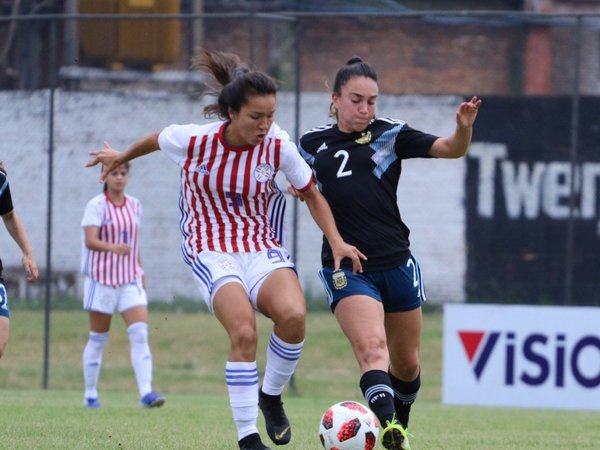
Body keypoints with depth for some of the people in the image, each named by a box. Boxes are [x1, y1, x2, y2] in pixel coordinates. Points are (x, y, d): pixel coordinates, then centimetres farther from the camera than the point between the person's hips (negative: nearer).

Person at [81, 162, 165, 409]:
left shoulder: (135, 205, 9)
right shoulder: (96, 206, -7)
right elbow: (90, 241, -19)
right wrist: (113, 247, -36)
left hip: (130, 278, 4)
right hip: (102, 277, -4)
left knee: (140, 333, -11)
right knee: (98, 338, 5)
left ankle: (145, 391, -18)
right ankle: (90, 394, 16)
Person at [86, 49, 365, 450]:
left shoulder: (279, 147, -9)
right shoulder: (192, 140, -13)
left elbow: (312, 194, 7)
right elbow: (155, 140, 11)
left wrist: (336, 241, -4)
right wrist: (122, 157, 30)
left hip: (262, 247, 2)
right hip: (211, 250, -2)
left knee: (294, 314, -30)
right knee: (244, 332, -28)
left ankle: (271, 395, -1)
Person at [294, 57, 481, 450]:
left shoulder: (390, 134, 2)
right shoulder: (313, 144, 7)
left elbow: (450, 149, -6)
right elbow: (307, 192, 25)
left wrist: (464, 128, -27)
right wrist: (298, 187, 2)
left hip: (396, 263, 2)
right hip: (345, 267, -1)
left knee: (406, 364, 13)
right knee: (371, 347, -25)